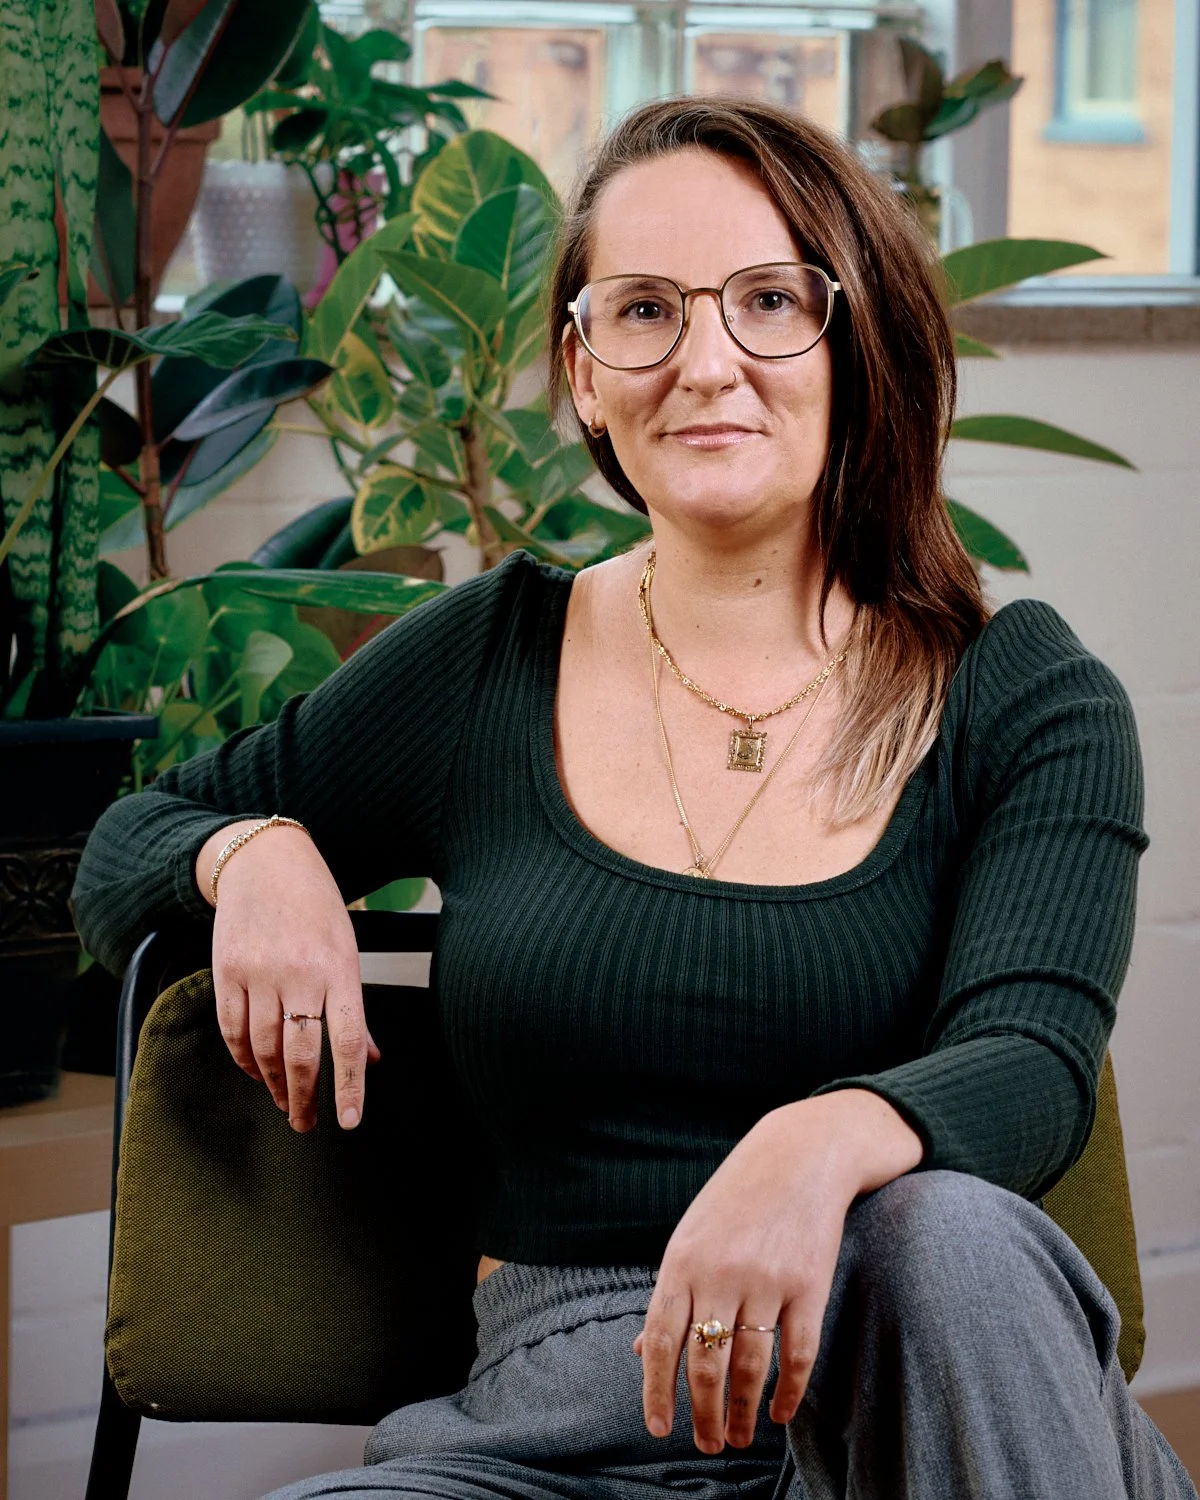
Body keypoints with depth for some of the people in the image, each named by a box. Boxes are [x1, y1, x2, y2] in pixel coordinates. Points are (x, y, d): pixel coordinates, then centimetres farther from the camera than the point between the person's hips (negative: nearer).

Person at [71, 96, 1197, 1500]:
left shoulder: (1029, 699, 4)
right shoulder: (481, 667, 9)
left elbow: (1032, 1068, -14)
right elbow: (123, 854, 22)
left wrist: (828, 1140, -37)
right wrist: (256, 853, -3)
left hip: (927, 1386, 0)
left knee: (944, 1227, -36)